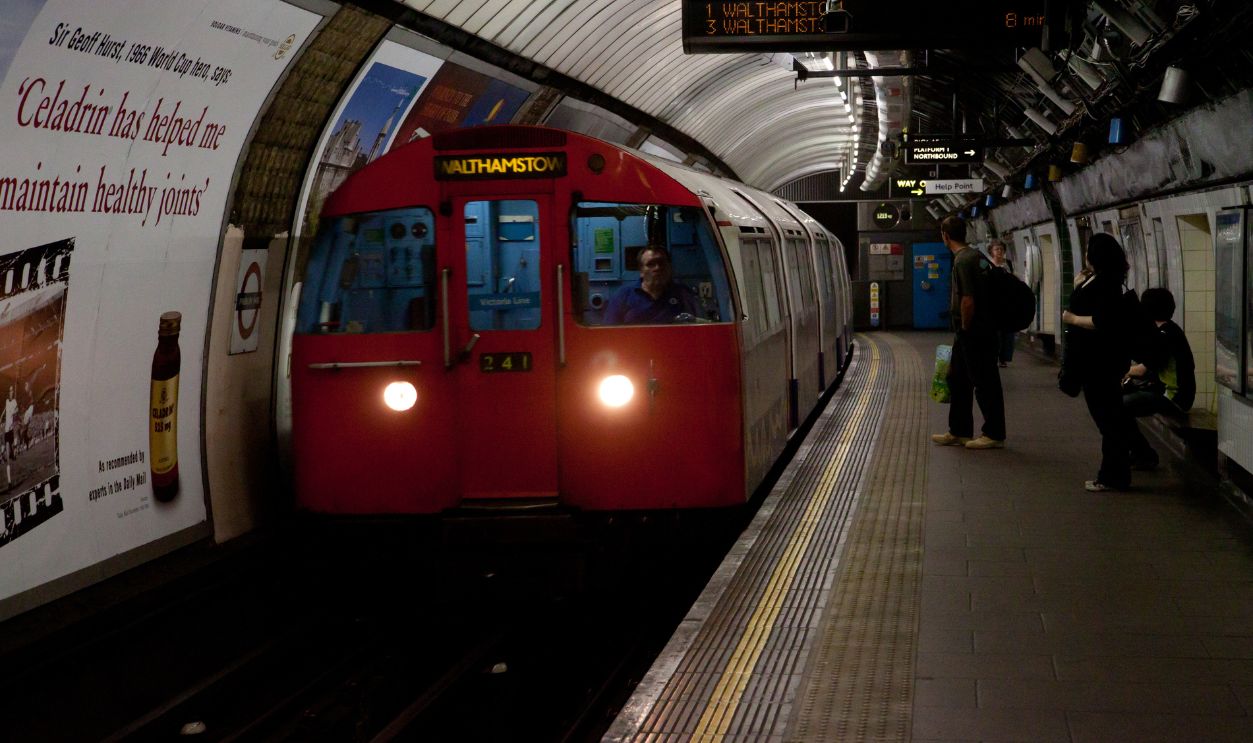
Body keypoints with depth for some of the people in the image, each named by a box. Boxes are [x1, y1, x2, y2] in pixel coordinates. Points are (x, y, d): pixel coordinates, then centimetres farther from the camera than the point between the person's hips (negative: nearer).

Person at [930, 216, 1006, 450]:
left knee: (984, 383, -1)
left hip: (973, 334, -10)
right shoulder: (977, 256, 12)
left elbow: (967, 302, -25)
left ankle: (995, 435, 6)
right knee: (957, 380, 17)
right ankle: (959, 432, 24)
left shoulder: (963, 261, -19)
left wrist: (965, 328, -12)